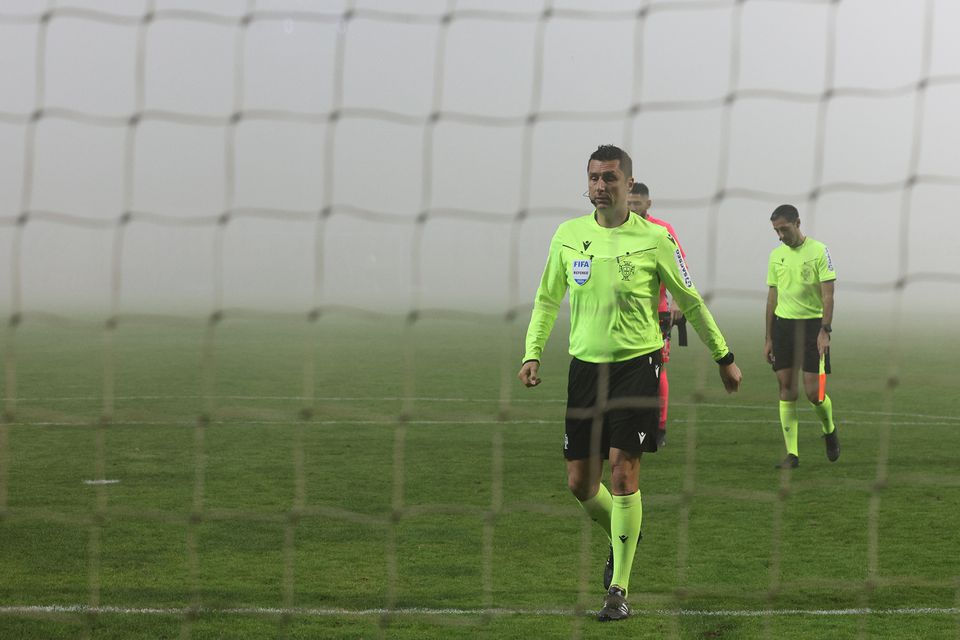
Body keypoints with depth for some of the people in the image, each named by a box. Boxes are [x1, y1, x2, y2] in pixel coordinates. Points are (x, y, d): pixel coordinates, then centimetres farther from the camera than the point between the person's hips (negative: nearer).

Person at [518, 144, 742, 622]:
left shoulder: (654, 239, -5)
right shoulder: (568, 235, 3)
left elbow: (690, 301, 7)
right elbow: (547, 300, 15)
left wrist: (723, 357, 12)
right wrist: (532, 354, 3)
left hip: (637, 364, -3)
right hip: (585, 367, 4)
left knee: (623, 472, -12)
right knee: (580, 483, 4)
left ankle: (619, 590, -4)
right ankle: (622, 538, 36)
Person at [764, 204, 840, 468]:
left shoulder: (818, 251, -6)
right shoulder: (776, 255, 10)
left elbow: (828, 295, -8)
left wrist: (825, 331, -16)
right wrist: (768, 338, 13)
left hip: (811, 324, -5)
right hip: (783, 324, 5)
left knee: (813, 391, -8)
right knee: (786, 388, 0)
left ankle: (830, 430, 23)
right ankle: (792, 454, 2)